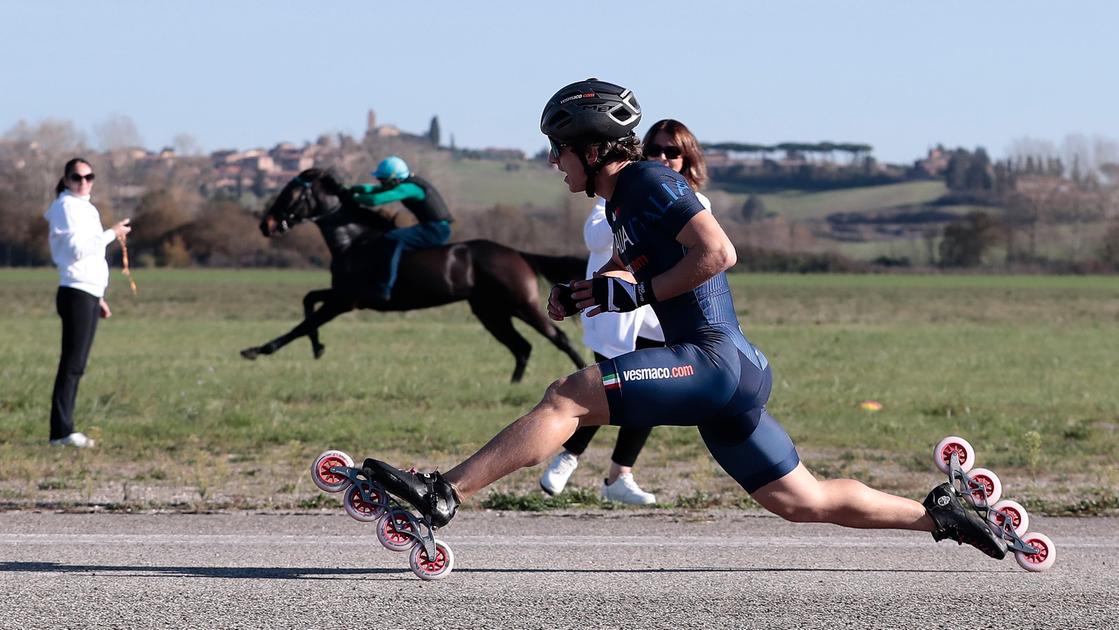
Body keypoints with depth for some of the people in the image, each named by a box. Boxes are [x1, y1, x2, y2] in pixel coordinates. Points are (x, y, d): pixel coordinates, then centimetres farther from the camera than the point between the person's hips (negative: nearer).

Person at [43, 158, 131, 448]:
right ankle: (61, 431, -16)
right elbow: (78, 249, -18)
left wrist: (98, 297, 24)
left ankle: (64, 430, 7)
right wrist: (112, 233, -11)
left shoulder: (84, 208, 21)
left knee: (76, 366, 7)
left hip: (88, 294, 10)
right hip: (76, 293, -10)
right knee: (72, 364, -13)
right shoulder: (67, 206, -7)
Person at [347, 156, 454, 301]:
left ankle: (384, 290, -29)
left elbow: (375, 200, -26)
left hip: (436, 230, -11)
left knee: (393, 239, -25)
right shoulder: (407, 183, 12)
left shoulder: (407, 188, -19)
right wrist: (359, 189, 2)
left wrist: (356, 198, -9)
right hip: (435, 229, 11)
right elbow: (376, 190, 18)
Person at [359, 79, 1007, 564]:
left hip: (716, 362, -10)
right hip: (733, 374, 10)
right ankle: (939, 513, 20)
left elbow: (718, 252, -18)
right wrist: (584, 294, 14)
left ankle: (442, 495, -25)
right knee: (805, 502, 15)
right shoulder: (620, 204, 20)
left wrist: (639, 291, -14)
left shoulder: (651, 180, -8)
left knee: (567, 395, -18)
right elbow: (633, 278, 33)